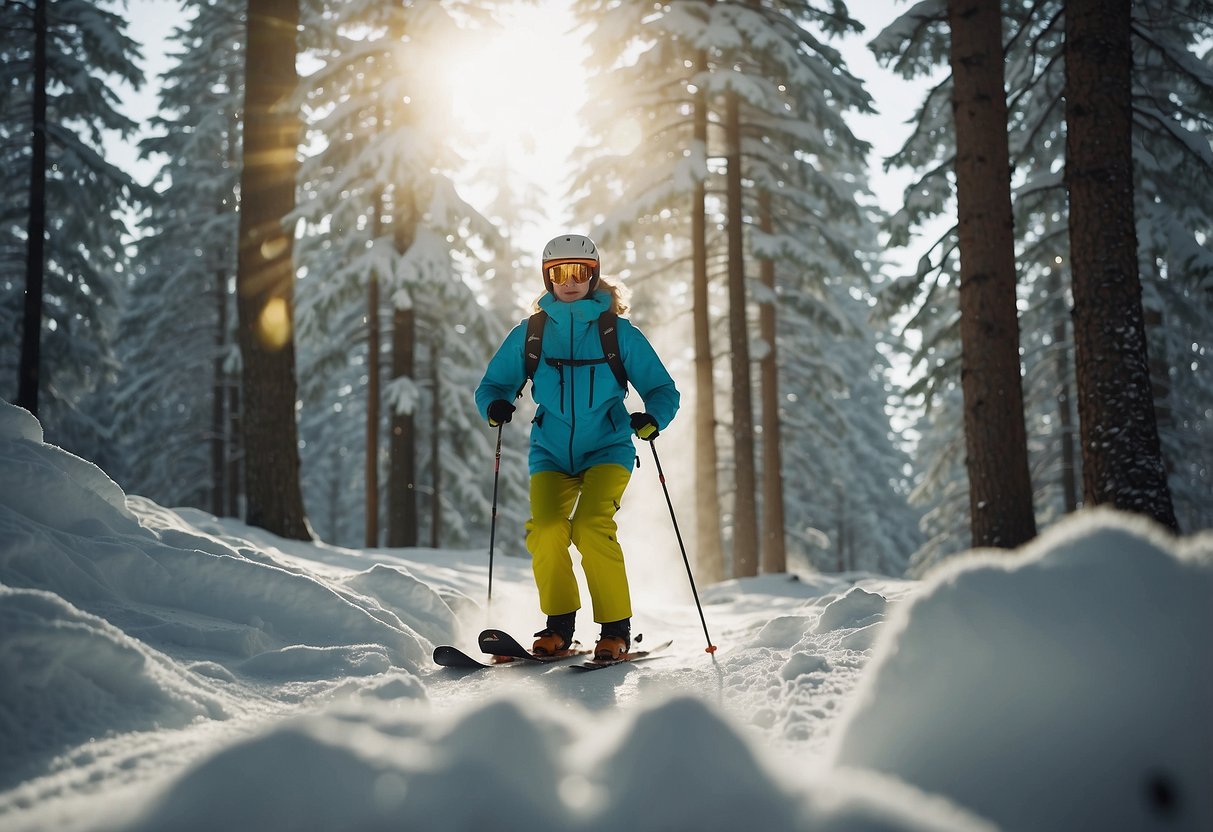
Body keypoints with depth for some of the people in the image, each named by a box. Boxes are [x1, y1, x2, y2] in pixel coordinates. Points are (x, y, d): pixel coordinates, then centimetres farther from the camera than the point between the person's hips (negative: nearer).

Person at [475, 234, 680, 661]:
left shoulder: (619, 333, 0)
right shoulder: (529, 333, 5)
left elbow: (663, 389, 3)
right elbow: (493, 383, 10)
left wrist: (652, 418, -19)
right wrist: (494, 405, -13)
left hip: (607, 449, -2)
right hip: (551, 452, 2)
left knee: (591, 526, -23)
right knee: (545, 529, -19)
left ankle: (616, 629, -8)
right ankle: (558, 625, 2)